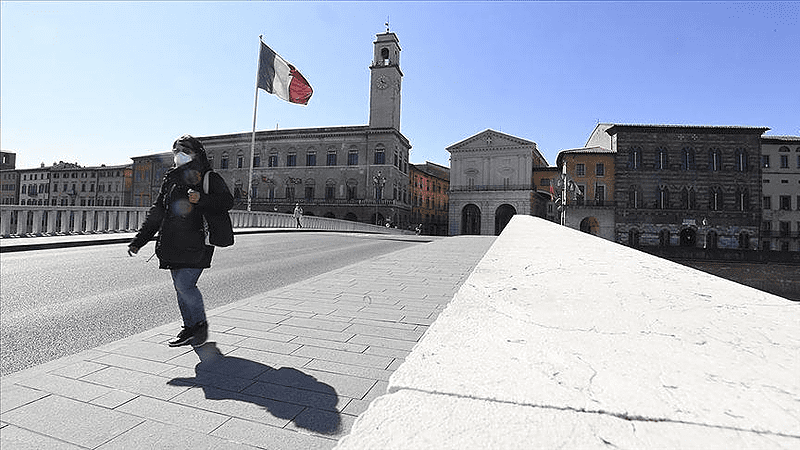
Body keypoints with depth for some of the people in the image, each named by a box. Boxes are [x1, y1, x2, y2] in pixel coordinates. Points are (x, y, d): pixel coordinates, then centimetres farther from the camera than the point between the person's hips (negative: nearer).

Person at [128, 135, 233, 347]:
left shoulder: (211, 179, 0)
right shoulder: (171, 179, 17)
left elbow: (227, 202, -15)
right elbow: (156, 213, 20)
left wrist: (202, 199, -30)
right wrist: (139, 240, 16)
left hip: (196, 244, -6)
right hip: (173, 245, 7)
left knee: (185, 285, -12)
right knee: (180, 287, 10)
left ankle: (201, 324, 8)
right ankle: (190, 328, 23)